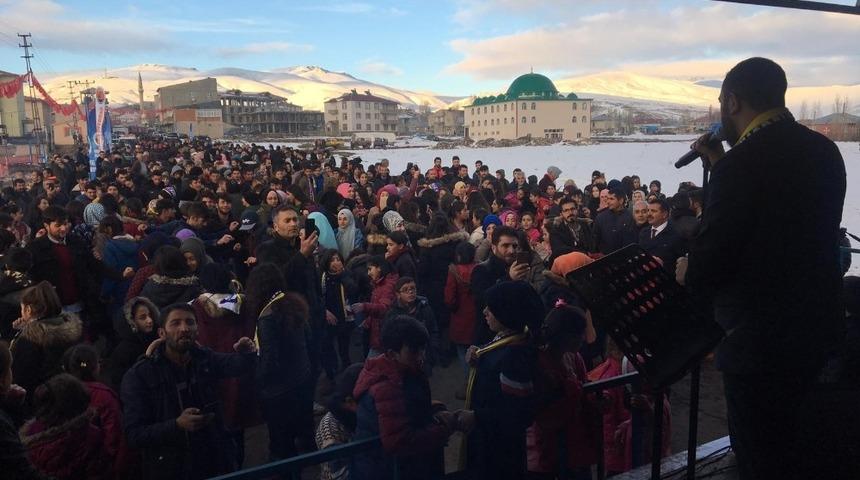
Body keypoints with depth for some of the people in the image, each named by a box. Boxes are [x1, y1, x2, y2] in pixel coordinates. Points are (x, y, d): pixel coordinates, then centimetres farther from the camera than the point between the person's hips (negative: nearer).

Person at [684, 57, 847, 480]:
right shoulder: (823, 150, 2)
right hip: (821, 331, 8)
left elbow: (703, 272, -21)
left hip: (762, 344, -8)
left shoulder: (741, 163, -22)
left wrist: (685, 269, 1)